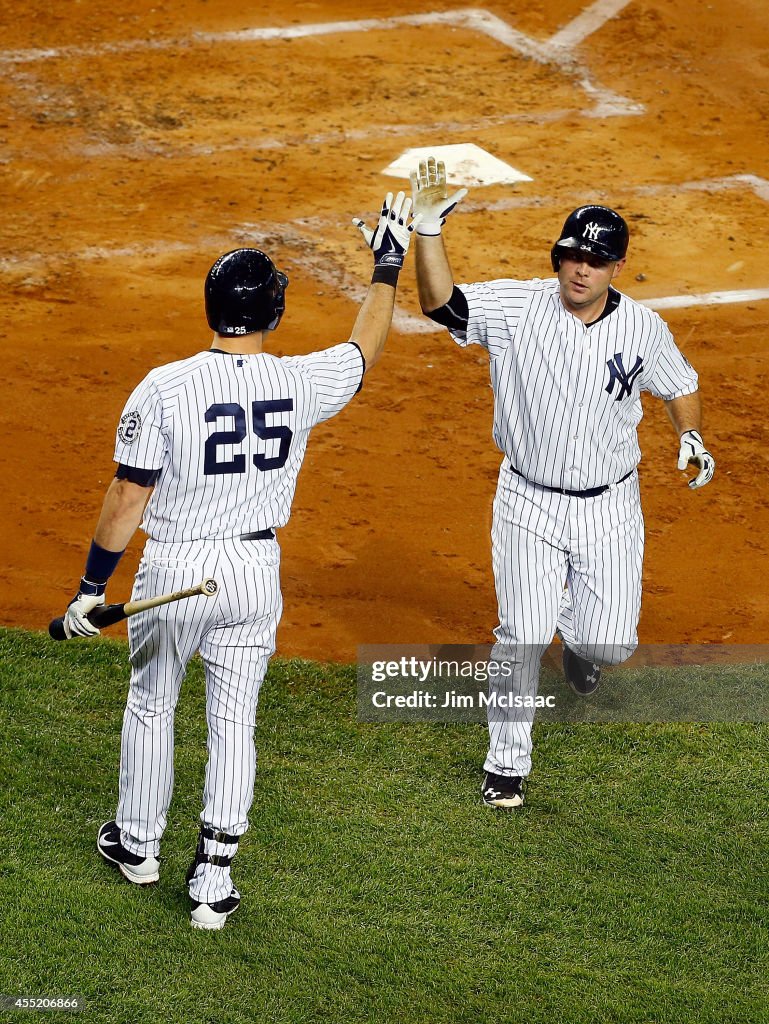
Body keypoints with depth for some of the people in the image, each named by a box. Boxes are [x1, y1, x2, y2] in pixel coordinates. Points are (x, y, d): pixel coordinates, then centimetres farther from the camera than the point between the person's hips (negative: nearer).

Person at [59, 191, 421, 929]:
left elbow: (128, 497, -14)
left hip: (174, 566, -2)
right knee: (233, 720, 11)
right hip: (255, 569, 2)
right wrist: (387, 266, 25)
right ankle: (213, 879, 9)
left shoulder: (165, 387, -17)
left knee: (151, 703, 20)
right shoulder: (302, 384, -9)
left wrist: (93, 585, -6)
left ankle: (138, 841, 37)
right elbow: (365, 348, 12)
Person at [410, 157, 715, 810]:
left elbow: (679, 385, 10)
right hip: (530, 504, -1)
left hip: (610, 506, 1)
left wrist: (690, 436, -7)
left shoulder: (643, 329, -7)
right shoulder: (516, 308, -13)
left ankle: (580, 635, 42)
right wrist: (429, 227, -38)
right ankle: (507, 762, 17)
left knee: (610, 645, 3)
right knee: (521, 640, -2)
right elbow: (440, 302, -26)